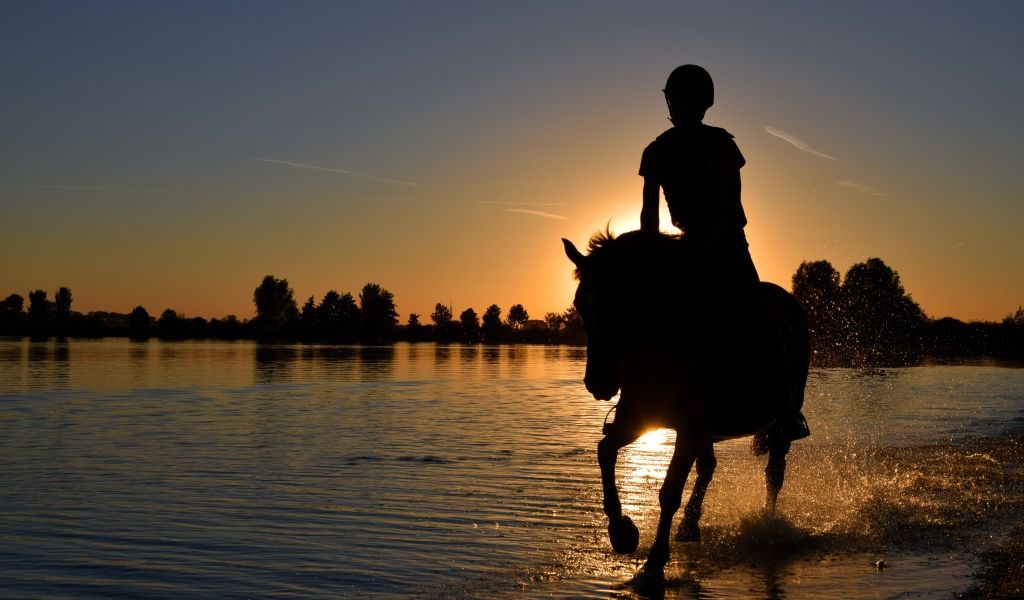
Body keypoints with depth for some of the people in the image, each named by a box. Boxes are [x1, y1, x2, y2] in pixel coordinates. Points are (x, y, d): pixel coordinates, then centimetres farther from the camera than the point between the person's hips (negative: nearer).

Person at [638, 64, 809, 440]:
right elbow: (649, 212, 4)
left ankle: (784, 404, -13)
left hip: (726, 242, -4)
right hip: (688, 243, 5)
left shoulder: (719, 144, -9)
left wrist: (708, 251, -27)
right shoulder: (656, 152, 2)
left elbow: (730, 208, -15)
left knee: (750, 313, -20)